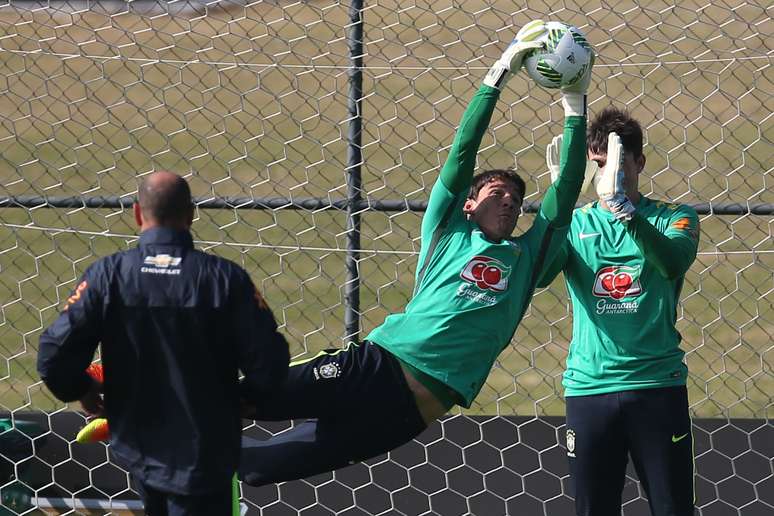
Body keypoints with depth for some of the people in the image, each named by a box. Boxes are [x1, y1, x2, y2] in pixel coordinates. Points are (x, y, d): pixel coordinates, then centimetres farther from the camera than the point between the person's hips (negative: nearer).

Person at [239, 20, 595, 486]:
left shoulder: (526, 257, 18)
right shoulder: (449, 233, 13)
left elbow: (567, 191, 12)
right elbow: (462, 154, 7)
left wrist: (576, 106, 8)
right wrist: (498, 77, 3)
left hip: (409, 411, 1)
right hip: (377, 365, -1)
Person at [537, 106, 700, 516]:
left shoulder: (672, 219, 6)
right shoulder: (575, 224, 10)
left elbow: (674, 262, -17)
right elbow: (537, 276, -8)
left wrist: (624, 210, -34)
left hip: (657, 386, -1)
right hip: (589, 386, 1)